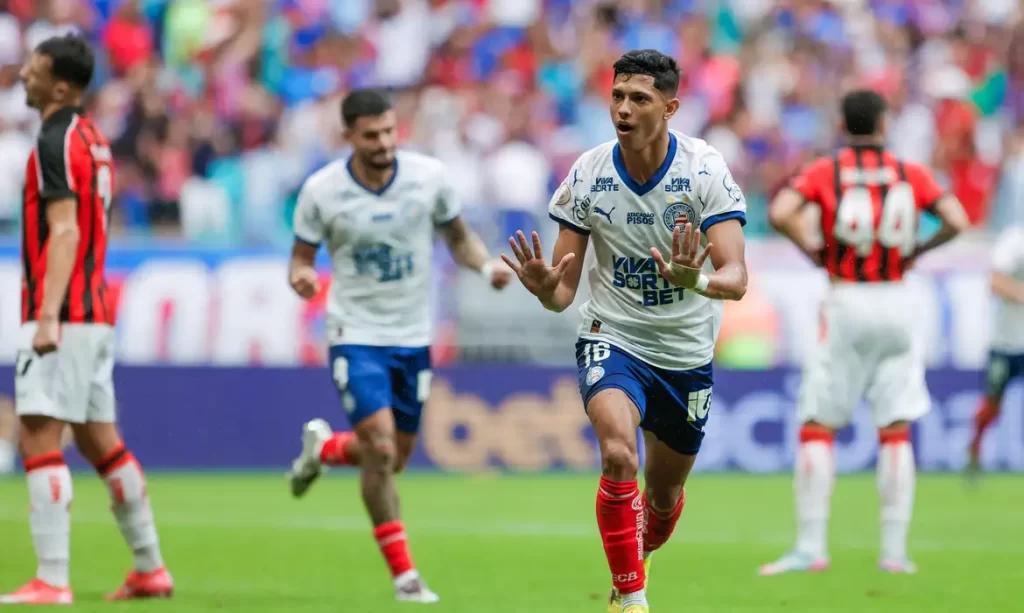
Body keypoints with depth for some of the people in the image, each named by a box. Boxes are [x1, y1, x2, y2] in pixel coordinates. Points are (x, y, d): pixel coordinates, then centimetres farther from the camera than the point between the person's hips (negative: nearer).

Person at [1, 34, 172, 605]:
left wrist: (48, 315, -27)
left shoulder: (57, 142, -12)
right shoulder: (93, 139, 16)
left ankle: (52, 580, -16)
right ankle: (150, 568, 19)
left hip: (64, 319, -10)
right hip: (95, 314, 10)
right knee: (101, 443, 14)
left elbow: (64, 231, -21)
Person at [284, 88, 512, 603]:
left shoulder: (429, 175, -7)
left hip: (413, 337, 3)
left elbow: (457, 236, 7)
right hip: (357, 334, -3)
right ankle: (404, 574, -5)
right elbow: (302, 254, 0)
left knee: (394, 458, 12)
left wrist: (486, 266, -13)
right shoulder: (321, 191, -11)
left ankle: (323, 447, 46)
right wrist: (301, 277, -24)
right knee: (380, 451, -17)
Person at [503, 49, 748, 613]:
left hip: (687, 352, 1)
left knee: (664, 494, 16)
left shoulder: (705, 169, -16)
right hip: (612, 339, -1)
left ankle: (641, 558, 50)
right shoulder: (587, 175, -12)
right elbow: (563, 291, -7)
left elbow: (735, 278, -23)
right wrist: (544, 287, -32)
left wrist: (696, 280, -46)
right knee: (619, 454, -30)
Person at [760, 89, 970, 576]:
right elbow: (957, 221, -5)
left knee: (816, 429, 3)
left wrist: (810, 247, 0)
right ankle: (894, 550, 3)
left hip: (845, 304, -2)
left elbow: (780, 213, -16)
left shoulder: (823, 172, -1)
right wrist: (917, 251, 10)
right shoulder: (911, 175, 4)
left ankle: (811, 546, -5)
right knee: (896, 431, 7)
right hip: (896, 303, 2)